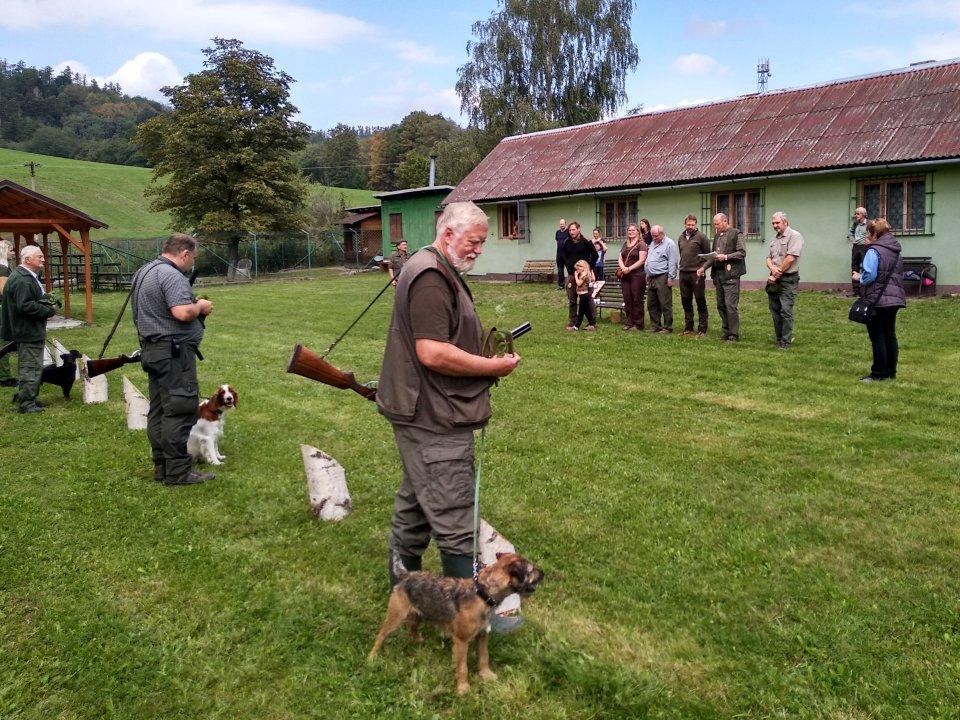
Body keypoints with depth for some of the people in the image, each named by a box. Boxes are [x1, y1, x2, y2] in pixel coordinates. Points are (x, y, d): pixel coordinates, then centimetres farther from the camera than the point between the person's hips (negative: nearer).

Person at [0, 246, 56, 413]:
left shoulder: (30, 277, 16)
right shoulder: (21, 280, -19)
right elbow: (25, 306, -27)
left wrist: (47, 303, 8)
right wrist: (48, 311, -17)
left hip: (31, 331, 11)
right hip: (28, 333, -11)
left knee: (29, 367, 18)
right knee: (31, 368, -6)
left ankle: (24, 398, 28)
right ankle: (26, 403, 1)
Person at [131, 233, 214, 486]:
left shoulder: (144, 271, 17)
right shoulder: (171, 275, -15)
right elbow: (182, 312, -26)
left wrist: (194, 306, 19)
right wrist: (201, 306, -6)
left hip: (152, 349, 11)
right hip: (175, 351, -11)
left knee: (159, 409, 12)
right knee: (180, 410, -8)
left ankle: (162, 467, 19)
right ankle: (178, 471, -6)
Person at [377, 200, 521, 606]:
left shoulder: (438, 270, 18)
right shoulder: (431, 277, -18)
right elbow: (432, 353, -26)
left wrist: (489, 352, 11)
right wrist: (493, 367, -17)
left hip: (426, 414, 11)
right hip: (434, 419, -11)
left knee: (416, 502, 22)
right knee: (454, 519, -4)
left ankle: (403, 577, 36)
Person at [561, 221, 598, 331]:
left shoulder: (586, 242, -7)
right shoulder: (567, 243, 6)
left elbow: (594, 255, 0)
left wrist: (589, 268, -2)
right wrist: (568, 266, 10)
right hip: (571, 275, 4)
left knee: (588, 299, 0)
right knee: (571, 300, 5)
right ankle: (572, 323, 12)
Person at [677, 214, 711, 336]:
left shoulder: (701, 237, -4)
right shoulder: (681, 238, 15)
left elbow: (707, 255, -3)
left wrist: (702, 268, -10)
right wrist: (683, 265, 14)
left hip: (696, 274, -6)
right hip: (683, 273, 6)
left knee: (701, 302, -1)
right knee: (686, 302, 10)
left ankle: (702, 330, 2)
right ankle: (688, 328, 19)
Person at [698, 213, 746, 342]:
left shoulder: (736, 234, -4)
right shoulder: (717, 236, 18)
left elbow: (742, 253, -10)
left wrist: (726, 257, -17)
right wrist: (703, 267, 11)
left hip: (731, 274, -8)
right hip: (718, 274, 8)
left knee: (731, 306, -9)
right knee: (721, 306, 9)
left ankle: (734, 335, -4)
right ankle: (727, 332, 17)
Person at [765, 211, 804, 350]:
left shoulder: (794, 236, -8)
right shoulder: (775, 239, 18)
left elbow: (791, 258, -16)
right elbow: (769, 258, 15)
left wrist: (777, 274, -11)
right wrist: (772, 268, -9)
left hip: (788, 280, -8)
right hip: (774, 279, 8)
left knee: (786, 311, -9)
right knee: (775, 310, 10)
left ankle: (785, 342, -4)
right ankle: (780, 338, 20)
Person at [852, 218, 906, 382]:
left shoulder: (874, 251, -13)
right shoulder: (896, 251, 13)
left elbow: (869, 276, -21)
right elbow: (899, 274, 20)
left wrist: (859, 277, 0)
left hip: (878, 300, -8)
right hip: (895, 298, 8)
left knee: (877, 337, -2)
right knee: (890, 335, 14)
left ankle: (878, 374, 3)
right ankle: (891, 372, 20)